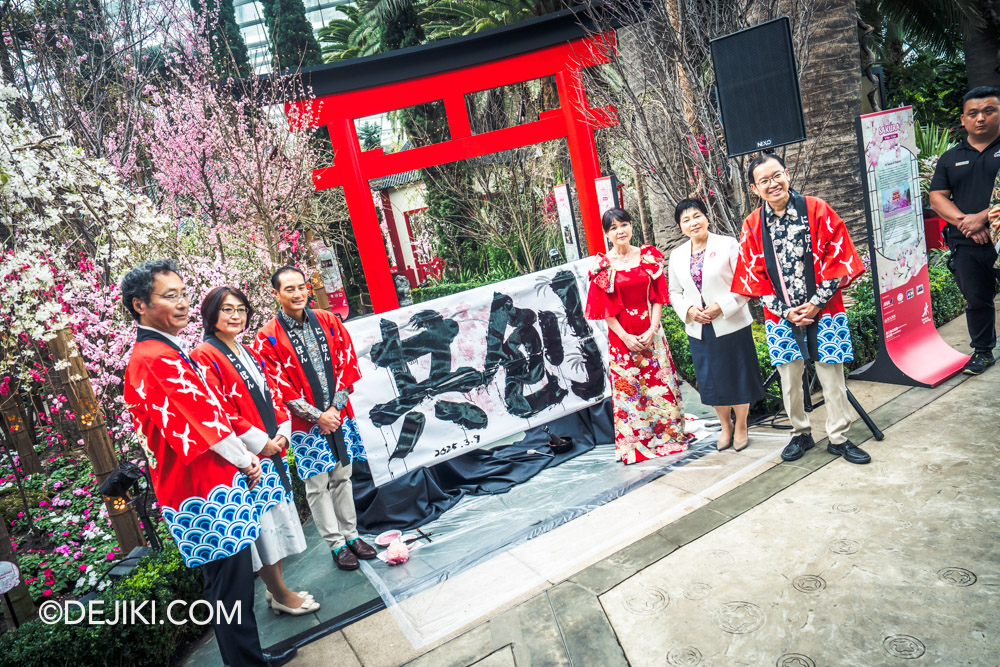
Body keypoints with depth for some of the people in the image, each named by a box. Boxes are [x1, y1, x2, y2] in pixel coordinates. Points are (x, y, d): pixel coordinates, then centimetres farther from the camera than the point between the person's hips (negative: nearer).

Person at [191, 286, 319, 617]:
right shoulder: (205, 357, -10)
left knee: (275, 517, 13)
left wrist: (282, 433, 0)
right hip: (246, 456, -8)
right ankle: (280, 594, 15)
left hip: (273, 449, 8)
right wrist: (259, 442, -15)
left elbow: (270, 393, 15)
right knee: (261, 522, 1)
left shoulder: (248, 352, 15)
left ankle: (276, 589, 27)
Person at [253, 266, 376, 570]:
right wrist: (317, 415, -13)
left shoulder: (328, 321, 2)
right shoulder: (268, 338, -9)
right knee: (317, 487, 6)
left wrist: (336, 407, -8)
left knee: (342, 477, 16)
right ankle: (336, 544, 20)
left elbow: (347, 363, 2)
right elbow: (278, 385, -11)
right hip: (306, 423, -3)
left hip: (339, 416, 4)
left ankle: (351, 534, 30)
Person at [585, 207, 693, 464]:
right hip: (622, 335, -1)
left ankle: (668, 434, 25)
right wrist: (626, 337, -11)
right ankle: (635, 442, 20)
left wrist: (653, 329, -11)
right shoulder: (602, 264, -3)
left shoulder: (648, 256, 2)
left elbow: (657, 297, 1)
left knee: (659, 382, 7)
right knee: (628, 388, 6)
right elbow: (605, 308, -4)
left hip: (650, 332, 2)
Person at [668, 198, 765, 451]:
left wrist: (722, 306, -17)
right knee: (712, 380, 11)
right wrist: (689, 310, -6)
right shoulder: (677, 255, 8)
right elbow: (674, 292, 12)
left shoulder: (728, 244, -5)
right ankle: (726, 427, 30)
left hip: (731, 324, -3)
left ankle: (741, 427, 25)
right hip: (699, 328, 4)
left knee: (737, 376, 6)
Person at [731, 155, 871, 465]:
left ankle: (838, 437, 20)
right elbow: (754, 275, 1)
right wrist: (785, 310, -7)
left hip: (823, 311, -1)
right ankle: (801, 433, 28)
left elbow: (838, 258, -5)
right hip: (782, 316, 2)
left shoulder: (817, 209, -3)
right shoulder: (753, 225, 1)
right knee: (790, 380, 8)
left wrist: (816, 302, -12)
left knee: (832, 377, 3)